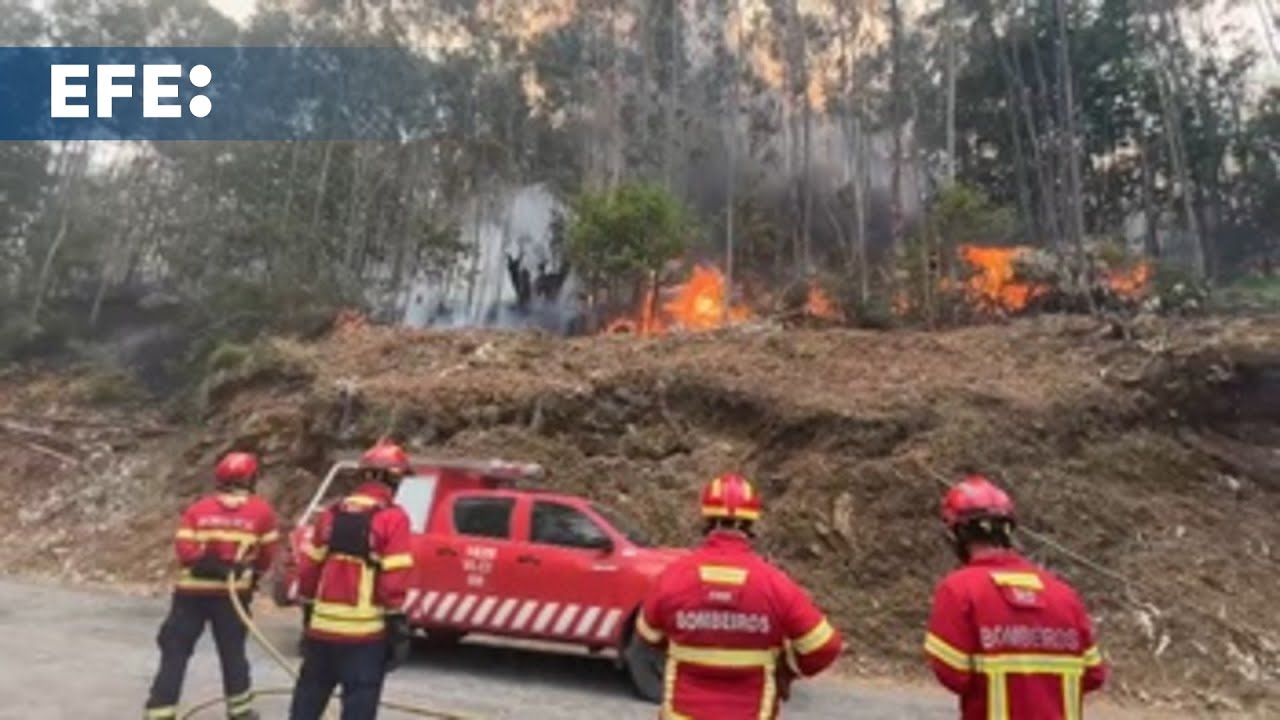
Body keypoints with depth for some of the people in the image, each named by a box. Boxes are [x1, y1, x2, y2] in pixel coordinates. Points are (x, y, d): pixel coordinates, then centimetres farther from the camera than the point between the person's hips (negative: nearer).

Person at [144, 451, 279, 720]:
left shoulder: (197, 509, 4)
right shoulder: (261, 511, -1)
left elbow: (184, 549, -8)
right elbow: (267, 553, 6)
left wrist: (205, 563, -6)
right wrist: (253, 575, 21)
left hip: (192, 590, 1)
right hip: (232, 591, -1)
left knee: (175, 651, 9)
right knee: (232, 649, 13)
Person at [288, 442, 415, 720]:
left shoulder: (332, 513, 7)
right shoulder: (392, 518, -12)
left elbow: (308, 567, 11)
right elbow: (394, 580, -15)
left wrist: (308, 611, 22)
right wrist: (398, 627, -8)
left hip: (323, 626, 6)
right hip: (365, 632, -6)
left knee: (308, 698, 21)